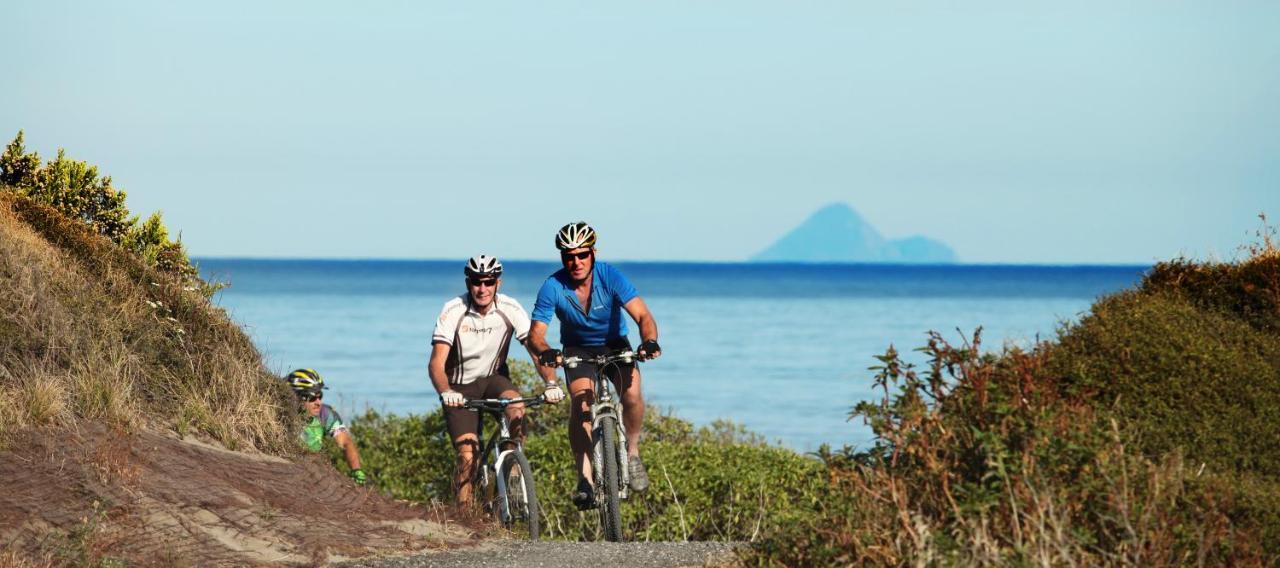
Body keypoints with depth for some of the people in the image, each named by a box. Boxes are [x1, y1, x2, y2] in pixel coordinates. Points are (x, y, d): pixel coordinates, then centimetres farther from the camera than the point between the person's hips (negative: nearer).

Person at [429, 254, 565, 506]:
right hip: (460, 388, -2)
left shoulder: (510, 309, -15)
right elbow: (437, 362, -28)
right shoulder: (453, 312, -21)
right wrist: (445, 392, -48)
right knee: (467, 455, -17)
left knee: (516, 406, -32)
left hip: (494, 379, 2)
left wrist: (551, 384, -37)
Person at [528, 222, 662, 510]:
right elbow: (535, 333, -25)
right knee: (581, 400, -26)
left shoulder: (610, 277, -24)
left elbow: (643, 316, -30)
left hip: (613, 344, 0)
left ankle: (632, 452, -1)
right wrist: (545, 352, -49)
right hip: (577, 349, 0)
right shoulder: (553, 287, -23)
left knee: (631, 391, -28)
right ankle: (585, 479, -24)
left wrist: (650, 341, -52)